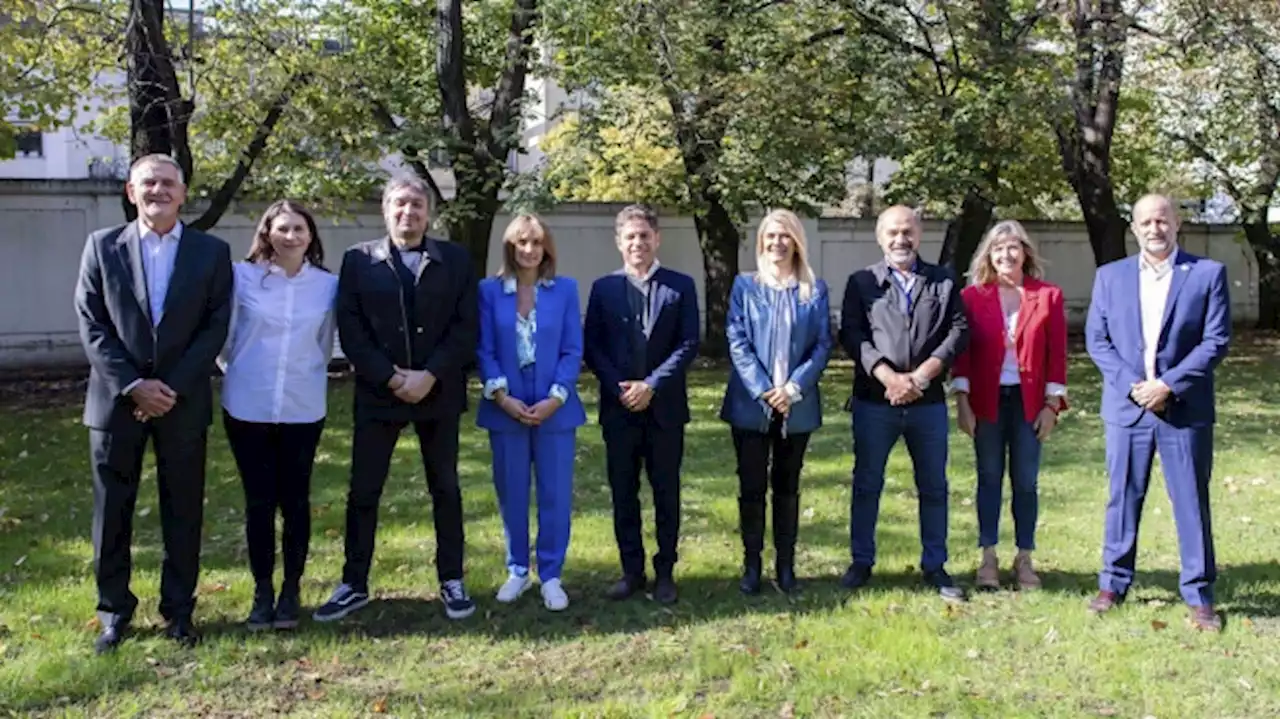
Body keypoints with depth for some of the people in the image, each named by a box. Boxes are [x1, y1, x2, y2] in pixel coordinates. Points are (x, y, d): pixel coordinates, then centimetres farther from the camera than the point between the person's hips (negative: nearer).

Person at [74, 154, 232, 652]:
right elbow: (90, 323, -1)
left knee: (183, 511, 6)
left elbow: (216, 326, -2)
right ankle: (114, 610, 21)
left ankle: (178, 610, 19)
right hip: (116, 399, 0)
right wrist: (131, 384, -12)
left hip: (183, 402, 0)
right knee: (112, 511, 7)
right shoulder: (102, 246, 4)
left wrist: (171, 387, -11)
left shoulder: (211, 252, 3)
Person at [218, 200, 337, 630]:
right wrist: (242, 374, 12)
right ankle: (262, 593, 18)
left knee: (295, 501, 7)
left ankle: (291, 591, 20)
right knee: (259, 502, 6)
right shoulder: (242, 276, -4)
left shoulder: (328, 285, -1)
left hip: (303, 410, 1)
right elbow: (223, 337, 7)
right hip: (247, 408, 0)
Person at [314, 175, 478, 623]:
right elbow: (350, 330, -3)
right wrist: (390, 377, -13)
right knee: (363, 491, 4)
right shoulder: (358, 260, 4)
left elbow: (467, 327, -2)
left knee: (445, 489, 8)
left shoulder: (455, 260, 5)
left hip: (439, 392, 0)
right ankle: (354, 584, 16)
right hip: (378, 392, 0)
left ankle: (451, 581, 19)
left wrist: (430, 375, -13)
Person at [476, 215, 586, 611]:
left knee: (555, 495, 3)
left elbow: (573, 350, -1)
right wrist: (502, 396, -12)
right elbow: (484, 350, 0)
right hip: (505, 408, 0)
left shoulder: (565, 289, 2)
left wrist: (555, 398, -11)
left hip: (554, 407, 0)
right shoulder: (490, 291, 2)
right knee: (511, 493, 9)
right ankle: (517, 570, 23)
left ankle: (550, 575, 15)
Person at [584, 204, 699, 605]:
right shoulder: (604, 287, 7)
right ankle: (632, 571, 18)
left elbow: (689, 344, -4)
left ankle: (665, 572, 17)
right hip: (618, 406, 1)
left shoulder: (680, 286, 3)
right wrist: (619, 387, -11)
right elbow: (591, 347, 3)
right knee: (623, 493, 7)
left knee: (666, 493, 6)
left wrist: (651, 385, -14)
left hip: (665, 406, -1)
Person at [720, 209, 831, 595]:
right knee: (751, 487, 3)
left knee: (787, 487, 10)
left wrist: (793, 387, -12)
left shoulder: (815, 289, 5)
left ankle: (785, 565, 18)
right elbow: (737, 342, -3)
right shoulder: (745, 285, 3)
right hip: (750, 403, -1)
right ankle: (751, 565, 13)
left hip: (797, 405, 1)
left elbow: (823, 345, 0)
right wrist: (763, 390, -13)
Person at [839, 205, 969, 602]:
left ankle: (934, 566, 20)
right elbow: (852, 335, -4)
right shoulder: (861, 282, 6)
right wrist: (888, 377, -16)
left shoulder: (944, 281, 9)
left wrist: (923, 374, -12)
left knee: (934, 486, 8)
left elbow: (958, 331, 0)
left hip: (928, 401, 1)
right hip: (874, 400, -1)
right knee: (866, 483, 6)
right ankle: (861, 562, 19)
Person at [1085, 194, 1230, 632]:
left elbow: (1216, 341, -5)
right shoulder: (1110, 276, 7)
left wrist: (1169, 384, -14)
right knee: (1122, 498, 10)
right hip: (1127, 406, 2)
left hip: (1185, 410, -2)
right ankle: (1113, 584, 21)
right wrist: (1130, 384, -10)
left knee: (1192, 502, 4)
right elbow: (1096, 339, 3)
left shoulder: (1208, 273, 1)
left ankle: (1199, 596, 13)